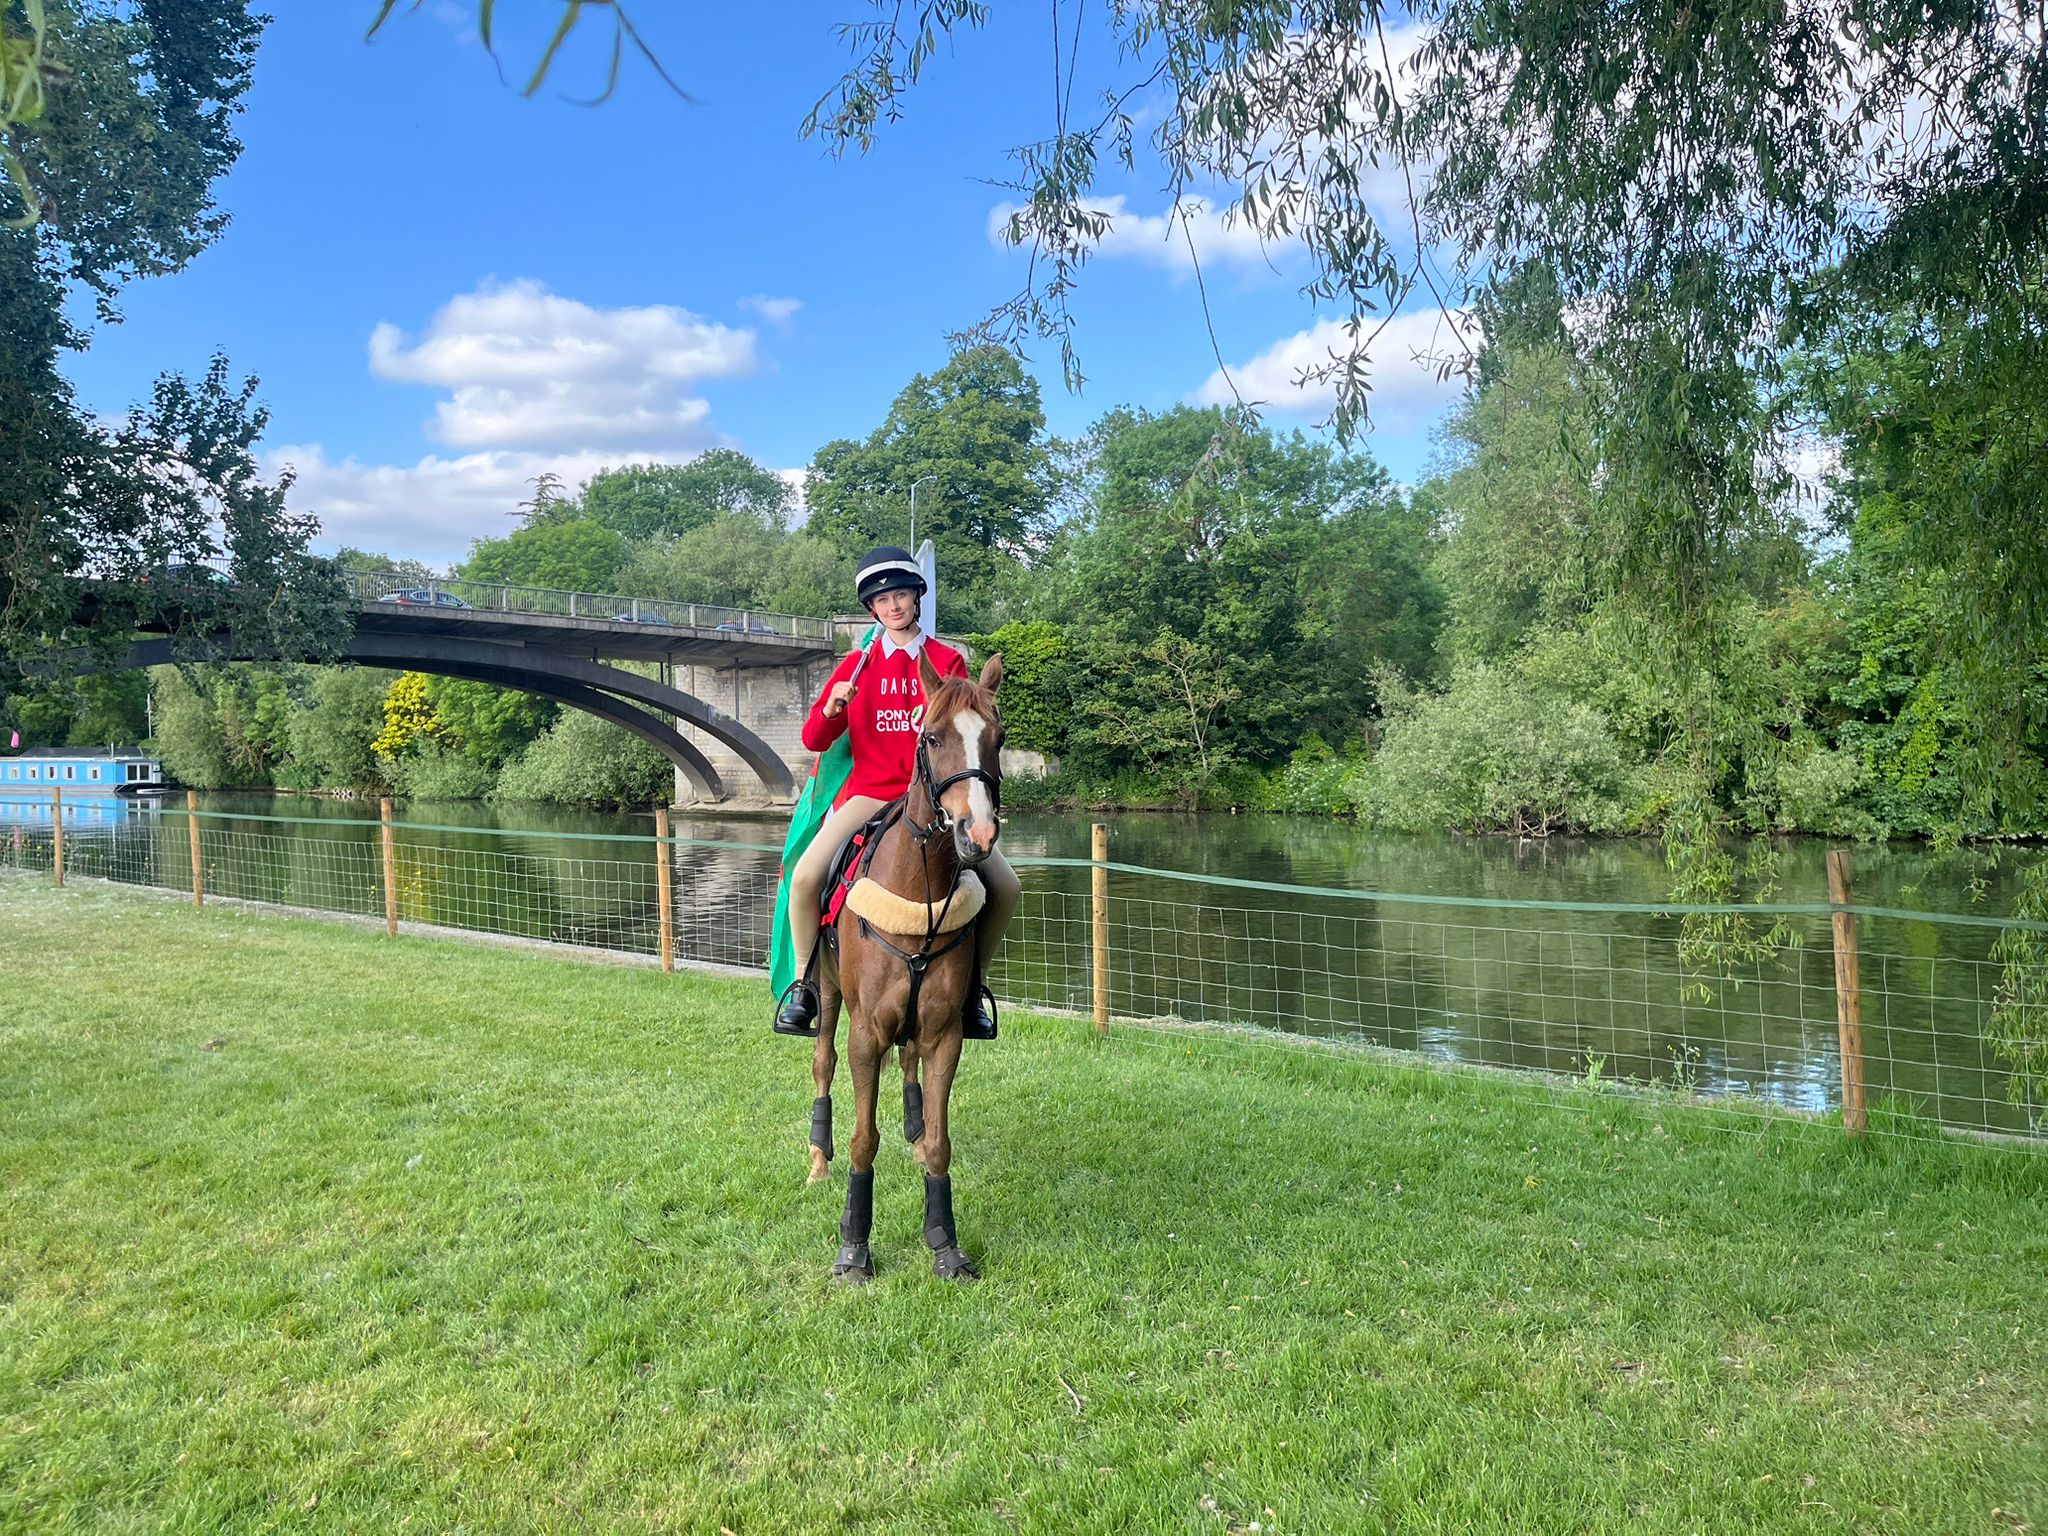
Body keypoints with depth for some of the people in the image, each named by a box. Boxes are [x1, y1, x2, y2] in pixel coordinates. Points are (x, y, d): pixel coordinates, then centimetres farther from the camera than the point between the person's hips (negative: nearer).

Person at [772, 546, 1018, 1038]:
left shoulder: (949, 662, 7)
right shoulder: (857, 664, 7)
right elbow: (814, 740, 4)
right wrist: (832, 708, -16)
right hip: (869, 792, -1)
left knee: (1005, 886, -13)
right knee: (806, 875, -24)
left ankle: (972, 985, 11)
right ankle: (803, 983, 1)